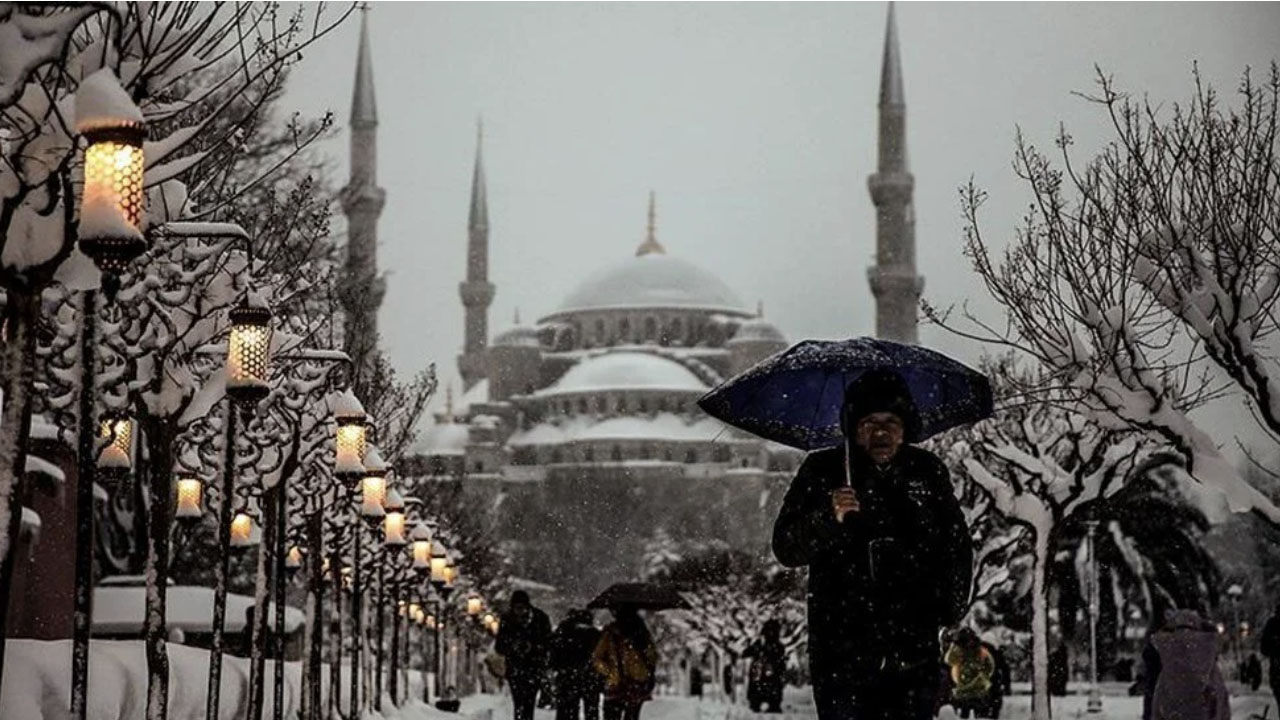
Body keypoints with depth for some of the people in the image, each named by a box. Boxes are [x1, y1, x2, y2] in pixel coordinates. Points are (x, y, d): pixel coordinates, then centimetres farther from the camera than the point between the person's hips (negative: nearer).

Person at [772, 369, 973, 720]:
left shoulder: (928, 471, 6)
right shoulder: (822, 471, 0)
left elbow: (957, 546, 16)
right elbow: (786, 549, -5)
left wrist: (953, 608, 5)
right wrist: (828, 518, -22)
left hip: (914, 652, 2)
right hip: (841, 650, -2)